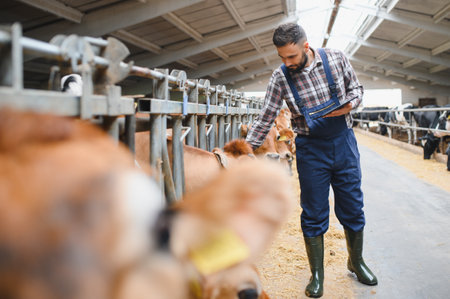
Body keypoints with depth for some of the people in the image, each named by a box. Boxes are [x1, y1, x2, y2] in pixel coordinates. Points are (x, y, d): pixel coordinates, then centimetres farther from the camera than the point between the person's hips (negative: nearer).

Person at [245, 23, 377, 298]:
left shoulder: (336, 59, -7)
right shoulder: (281, 77, -9)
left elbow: (356, 88, 8)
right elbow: (266, 118, -4)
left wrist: (350, 104, -14)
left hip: (344, 141, 1)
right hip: (311, 148, -1)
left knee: (353, 208, 11)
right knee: (314, 214, 4)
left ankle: (356, 262, 34)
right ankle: (317, 273, 21)